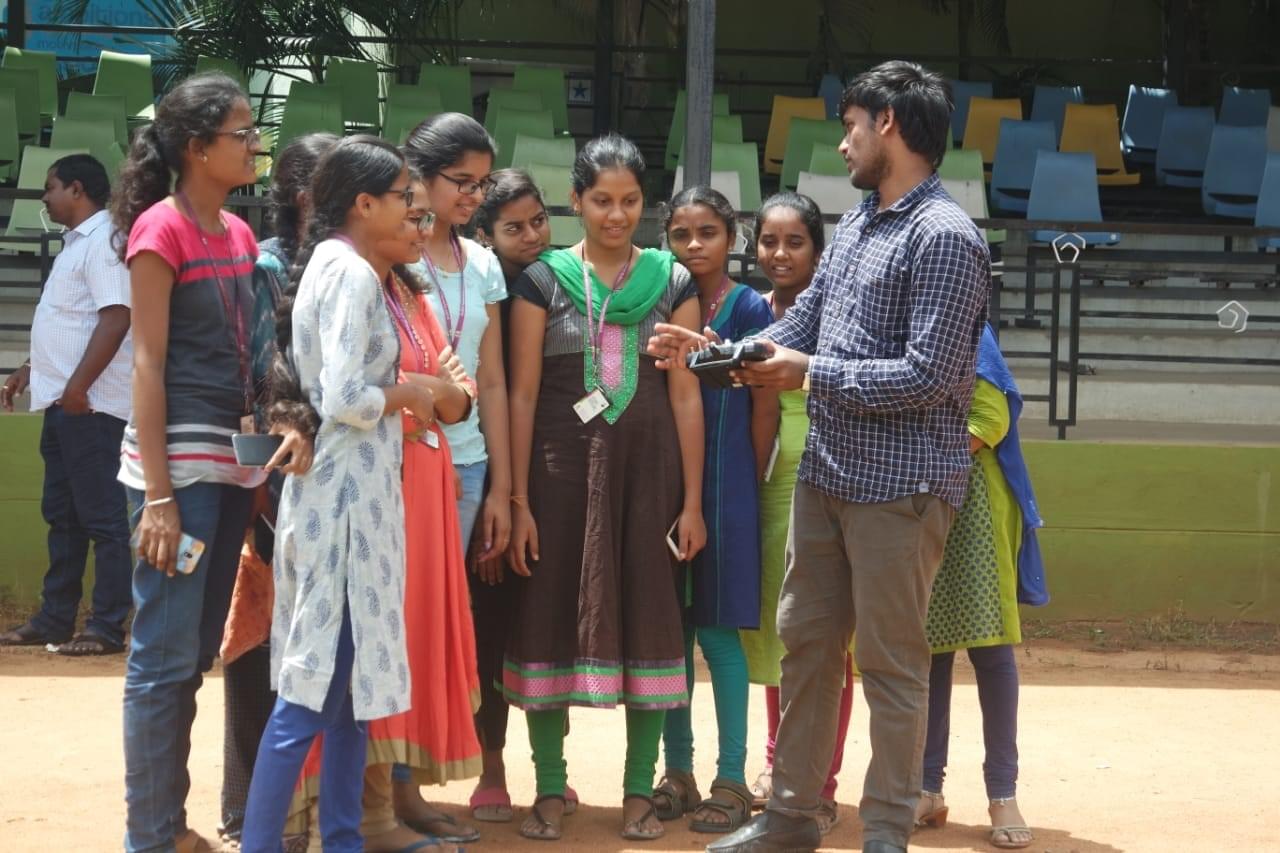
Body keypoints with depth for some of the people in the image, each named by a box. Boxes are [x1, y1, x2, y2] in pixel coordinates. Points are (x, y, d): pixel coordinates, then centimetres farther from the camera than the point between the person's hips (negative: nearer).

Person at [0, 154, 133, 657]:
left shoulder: (103, 240, -12)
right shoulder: (77, 242, 19)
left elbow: (115, 318, -21)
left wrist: (78, 385, -24)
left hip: (90, 404, -10)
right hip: (65, 401, 10)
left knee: (102, 517, -6)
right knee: (62, 516, 12)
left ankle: (107, 628, -4)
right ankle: (54, 620, 18)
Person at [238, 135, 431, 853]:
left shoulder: (335, 264, 13)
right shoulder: (353, 274, -16)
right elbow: (345, 399, -24)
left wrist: (408, 392, 8)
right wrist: (406, 395, -7)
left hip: (349, 488, 10)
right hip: (347, 489, -10)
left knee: (351, 674, 14)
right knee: (315, 685, -7)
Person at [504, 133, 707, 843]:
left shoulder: (671, 281, 6)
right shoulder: (543, 280, 2)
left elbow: (685, 395, 4)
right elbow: (523, 394, 0)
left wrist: (693, 501, 0)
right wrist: (518, 501, -5)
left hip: (648, 470, 1)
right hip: (562, 467, -1)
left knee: (647, 617, 2)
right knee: (551, 617, 1)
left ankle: (639, 790, 12)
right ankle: (550, 789, 12)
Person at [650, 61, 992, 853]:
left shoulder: (944, 237, -15)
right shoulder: (856, 224, 13)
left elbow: (928, 376, -20)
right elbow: (800, 328, 16)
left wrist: (811, 373, -16)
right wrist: (712, 352, 3)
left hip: (900, 482, -9)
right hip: (827, 470, 9)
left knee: (890, 661, 1)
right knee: (806, 640, 15)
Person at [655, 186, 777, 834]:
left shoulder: (749, 308, -3)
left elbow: (764, 408, -1)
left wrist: (750, 485, 1)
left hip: (723, 487, -4)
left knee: (716, 629, -2)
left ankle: (732, 780, 5)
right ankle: (677, 771, 16)